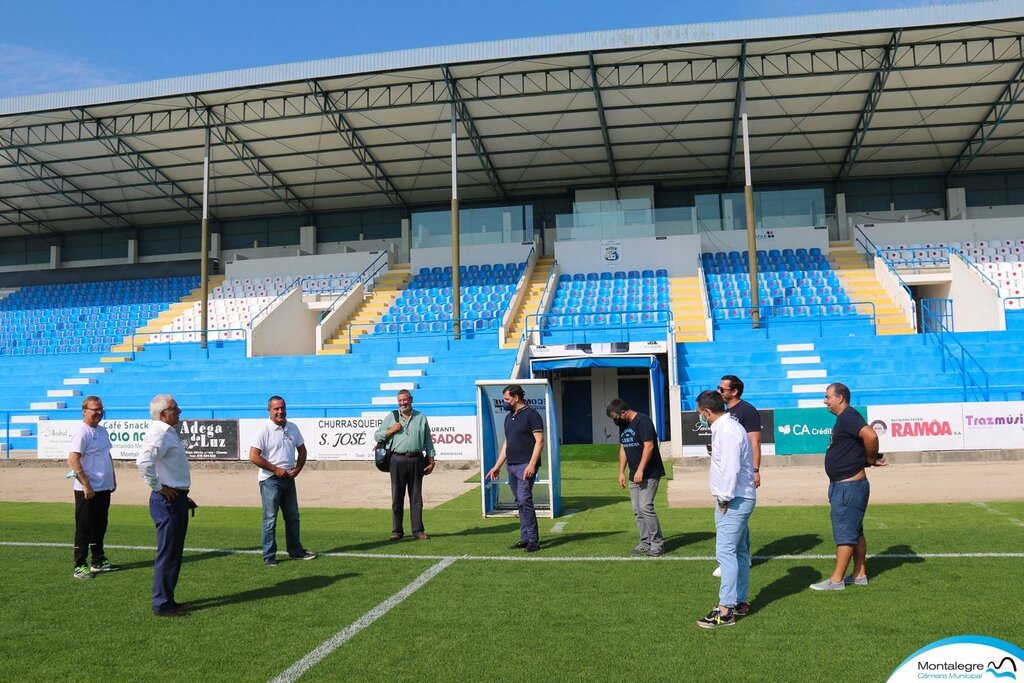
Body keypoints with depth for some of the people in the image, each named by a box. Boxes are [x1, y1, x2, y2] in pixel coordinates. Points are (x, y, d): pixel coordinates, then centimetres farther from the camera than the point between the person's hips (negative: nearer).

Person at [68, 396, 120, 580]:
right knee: (84, 529, 0)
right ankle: (80, 566, 9)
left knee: (100, 527, 16)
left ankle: (99, 561, 27)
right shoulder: (82, 432, -14)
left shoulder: (102, 430, 13)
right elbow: (73, 460, -21)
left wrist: (113, 479, 19)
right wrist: (86, 485, -22)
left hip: (104, 488, 8)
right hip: (87, 491, -8)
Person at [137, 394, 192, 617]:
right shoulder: (159, 435, -16)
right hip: (168, 501, -10)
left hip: (177, 499, 10)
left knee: (174, 552, 16)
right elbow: (144, 462, -32)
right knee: (168, 554, -4)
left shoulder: (169, 433, 17)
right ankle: (162, 605, 4)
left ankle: (167, 600, 25)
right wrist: (158, 488, -21)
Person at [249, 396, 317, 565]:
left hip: (288, 478, 7)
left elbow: (302, 450, 16)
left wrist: (297, 469, 0)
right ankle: (269, 556, 5)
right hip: (270, 480, -6)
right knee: (270, 518, -3)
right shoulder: (264, 430, -12)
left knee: (293, 516, 13)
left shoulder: (292, 428, 7)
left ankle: (295, 551, 24)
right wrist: (276, 469, -16)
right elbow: (254, 457, -17)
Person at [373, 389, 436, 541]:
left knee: (416, 497, 3)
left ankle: (418, 531, 9)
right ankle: (397, 531, 11)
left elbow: (428, 441, 12)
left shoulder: (421, 418, 12)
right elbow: (377, 435, 12)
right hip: (398, 460, 0)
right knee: (397, 497, 3)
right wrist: (391, 431, -4)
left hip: (416, 461, 0)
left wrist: (431, 461, 6)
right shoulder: (391, 417, 11)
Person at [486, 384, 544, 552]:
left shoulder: (531, 414, -7)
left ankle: (533, 539, -6)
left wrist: (532, 464, -20)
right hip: (512, 466, 8)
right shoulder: (509, 417, 17)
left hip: (526, 465, -8)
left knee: (524, 500, -13)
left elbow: (539, 441, -12)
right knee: (520, 502, 9)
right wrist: (497, 466, 19)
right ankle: (525, 538, 13)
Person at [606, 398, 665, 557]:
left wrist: (640, 470, -22)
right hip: (635, 476, 9)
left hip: (649, 474, -9)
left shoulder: (642, 421, -15)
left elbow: (649, 446, -20)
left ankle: (657, 544, -3)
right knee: (637, 511, 8)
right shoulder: (623, 425, 13)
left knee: (645, 507, -13)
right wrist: (621, 472, 12)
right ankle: (645, 544, 15)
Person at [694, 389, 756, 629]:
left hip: (733, 501, -11)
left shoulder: (727, 431, -19)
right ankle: (740, 602, 27)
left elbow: (731, 468, -23)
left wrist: (723, 499, -17)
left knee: (726, 553, -9)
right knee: (739, 552, 17)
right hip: (739, 499, 11)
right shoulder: (727, 426, 14)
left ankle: (725, 610, -7)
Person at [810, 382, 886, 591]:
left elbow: (871, 436, -32)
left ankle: (836, 580, 0)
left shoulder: (848, 417, -17)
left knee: (844, 533, -5)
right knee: (854, 532, 16)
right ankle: (860, 575, 24)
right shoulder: (843, 418, 15)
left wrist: (871, 459, -18)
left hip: (849, 487, -11)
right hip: (845, 486, 11)